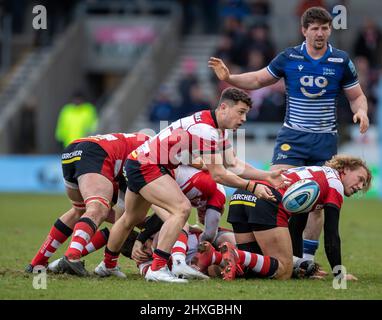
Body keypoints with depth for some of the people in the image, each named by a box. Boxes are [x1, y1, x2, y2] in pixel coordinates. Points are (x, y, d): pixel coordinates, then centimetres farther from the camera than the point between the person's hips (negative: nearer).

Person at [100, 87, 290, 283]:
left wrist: (267, 176, 1)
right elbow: (218, 175, -24)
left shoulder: (219, 129, 4)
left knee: (131, 219, 26)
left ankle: (108, 265, 45)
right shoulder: (205, 129, -26)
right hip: (145, 166, -11)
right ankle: (157, 269, -24)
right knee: (182, 208, -22)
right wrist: (251, 186, -20)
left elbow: (233, 165, 8)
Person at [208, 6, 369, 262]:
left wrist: (361, 111, -14)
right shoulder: (288, 57, -1)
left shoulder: (341, 61, -1)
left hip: (325, 139, 0)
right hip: (292, 136, 0)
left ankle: (307, 257, 10)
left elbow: (357, 96, 8)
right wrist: (228, 77, -5)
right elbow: (258, 80, 9)